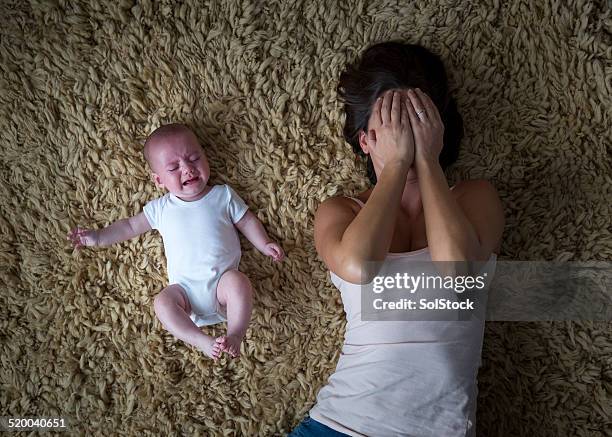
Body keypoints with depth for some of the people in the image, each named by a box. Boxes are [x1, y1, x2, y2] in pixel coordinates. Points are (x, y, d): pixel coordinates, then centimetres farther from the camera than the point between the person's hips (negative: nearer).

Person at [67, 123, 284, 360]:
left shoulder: (223, 195, 9)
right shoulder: (161, 208, 11)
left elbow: (247, 221, 14)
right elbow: (131, 226, 19)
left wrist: (265, 244, 2)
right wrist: (99, 237, 10)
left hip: (222, 279, -1)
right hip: (185, 286, 2)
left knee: (238, 281, -32)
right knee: (162, 301, -25)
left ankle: (235, 335, -25)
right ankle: (202, 341, -28)